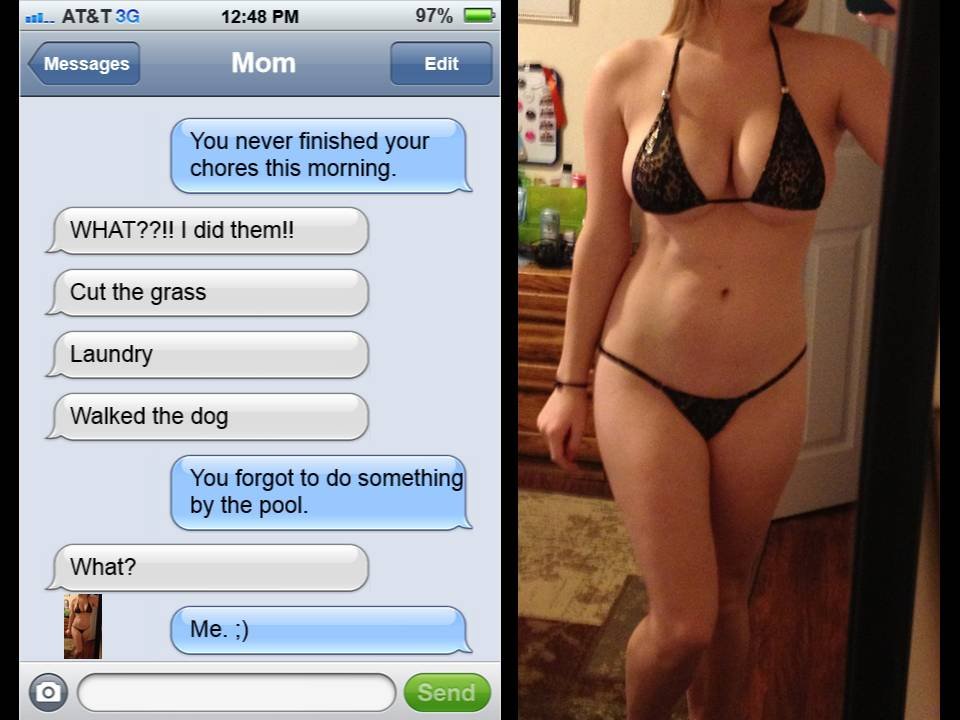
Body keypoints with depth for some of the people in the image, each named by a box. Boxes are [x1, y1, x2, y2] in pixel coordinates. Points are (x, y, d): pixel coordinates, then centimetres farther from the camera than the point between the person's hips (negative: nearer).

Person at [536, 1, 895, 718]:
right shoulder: (628, 74, -7)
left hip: (767, 388, 2)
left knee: (729, 597, 18)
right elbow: (603, 240, -1)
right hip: (643, 382, -2)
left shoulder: (834, 68, -6)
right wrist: (571, 381, 4)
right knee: (683, 624, 2)